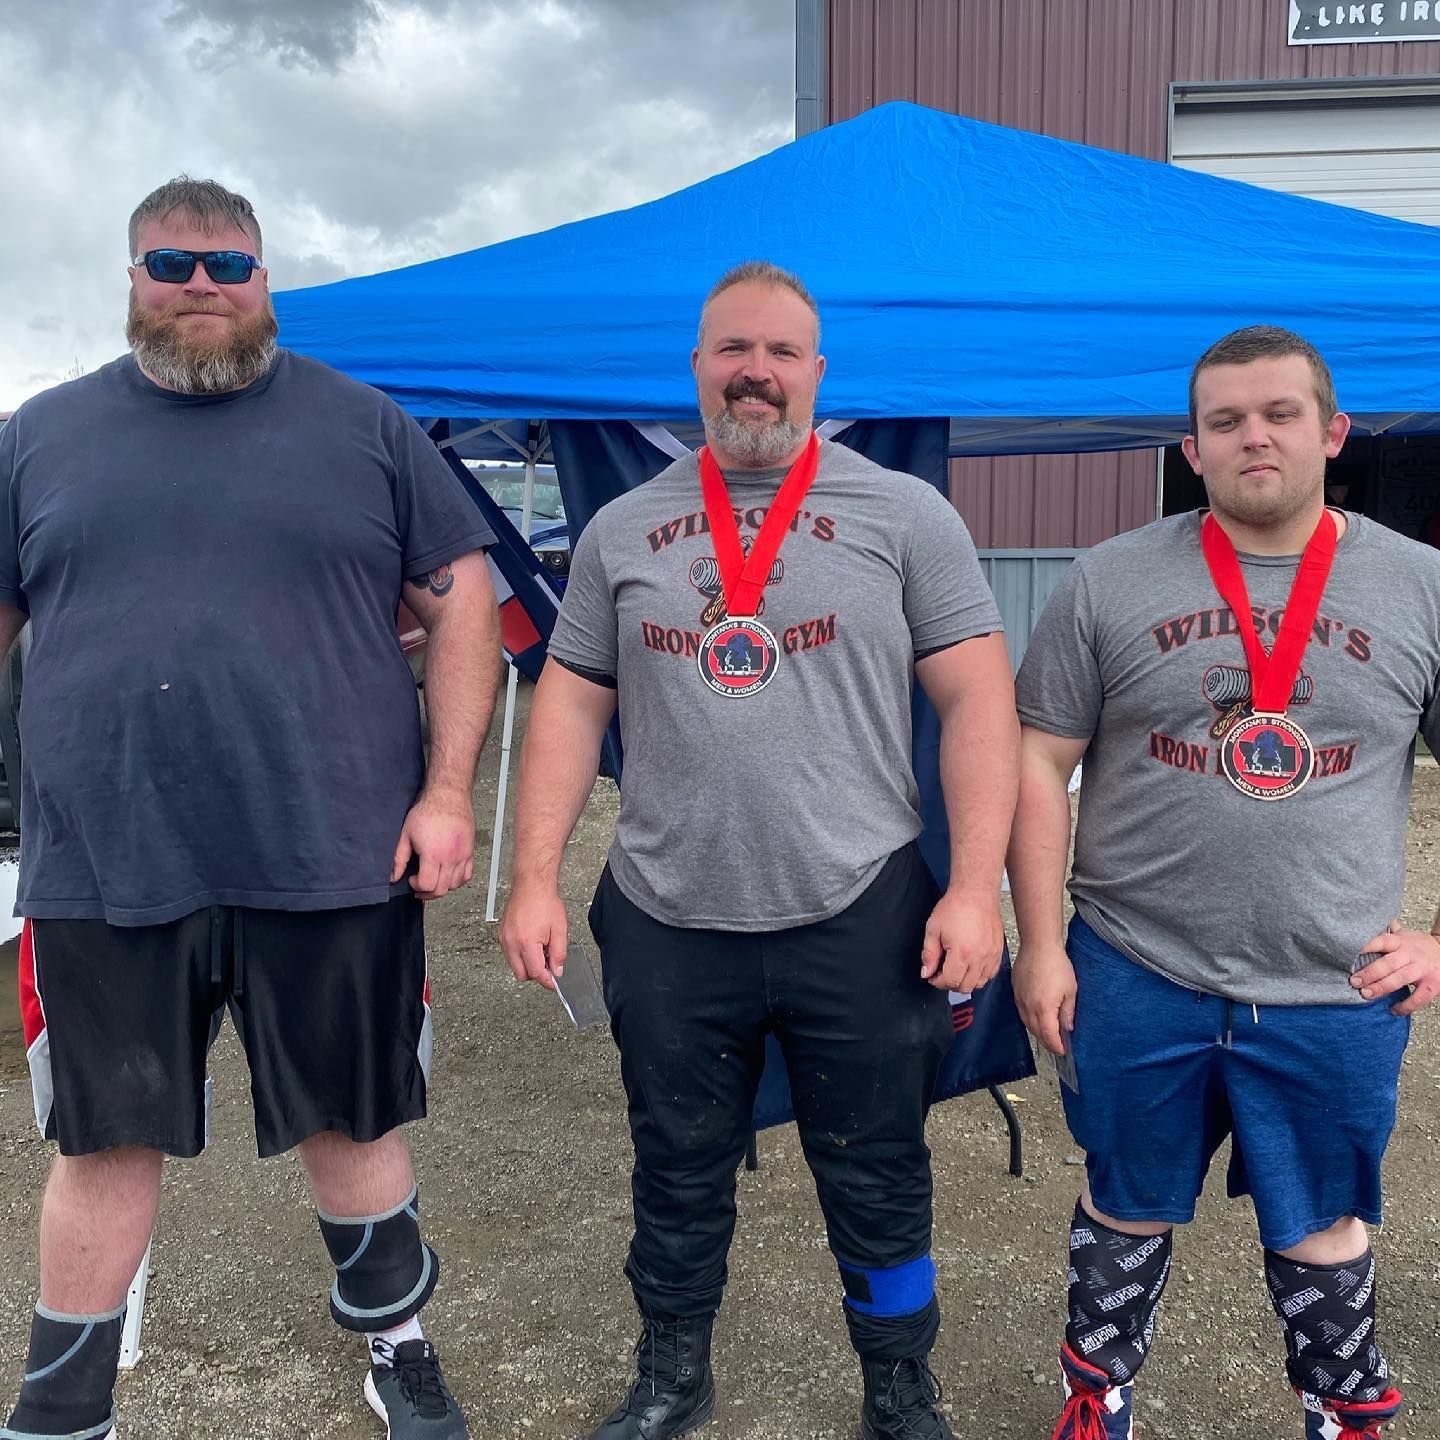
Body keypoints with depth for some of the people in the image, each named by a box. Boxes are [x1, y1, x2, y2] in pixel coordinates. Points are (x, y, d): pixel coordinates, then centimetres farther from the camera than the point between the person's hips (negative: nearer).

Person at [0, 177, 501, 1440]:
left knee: (354, 1125, 13)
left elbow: (460, 598, 3)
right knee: (104, 1144, 13)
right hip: (103, 874, 1)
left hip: (334, 863, -1)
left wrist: (448, 789, -6)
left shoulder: (365, 426, 5)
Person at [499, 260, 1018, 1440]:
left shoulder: (906, 514, -1)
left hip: (859, 919, -2)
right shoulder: (623, 529, 8)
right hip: (666, 922, 3)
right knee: (678, 1178, 18)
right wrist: (535, 879, 2)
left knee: (879, 1185, 12)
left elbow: (977, 700, -5)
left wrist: (976, 887, -12)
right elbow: (571, 704, 8)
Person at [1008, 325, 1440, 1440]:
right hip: (1135, 978, 0)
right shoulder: (1111, 583, -3)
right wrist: (1039, 945, -5)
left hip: (1336, 995, 0)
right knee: (1127, 1210, 18)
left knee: (1322, 1230, 17)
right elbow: (1038, 765, -2)